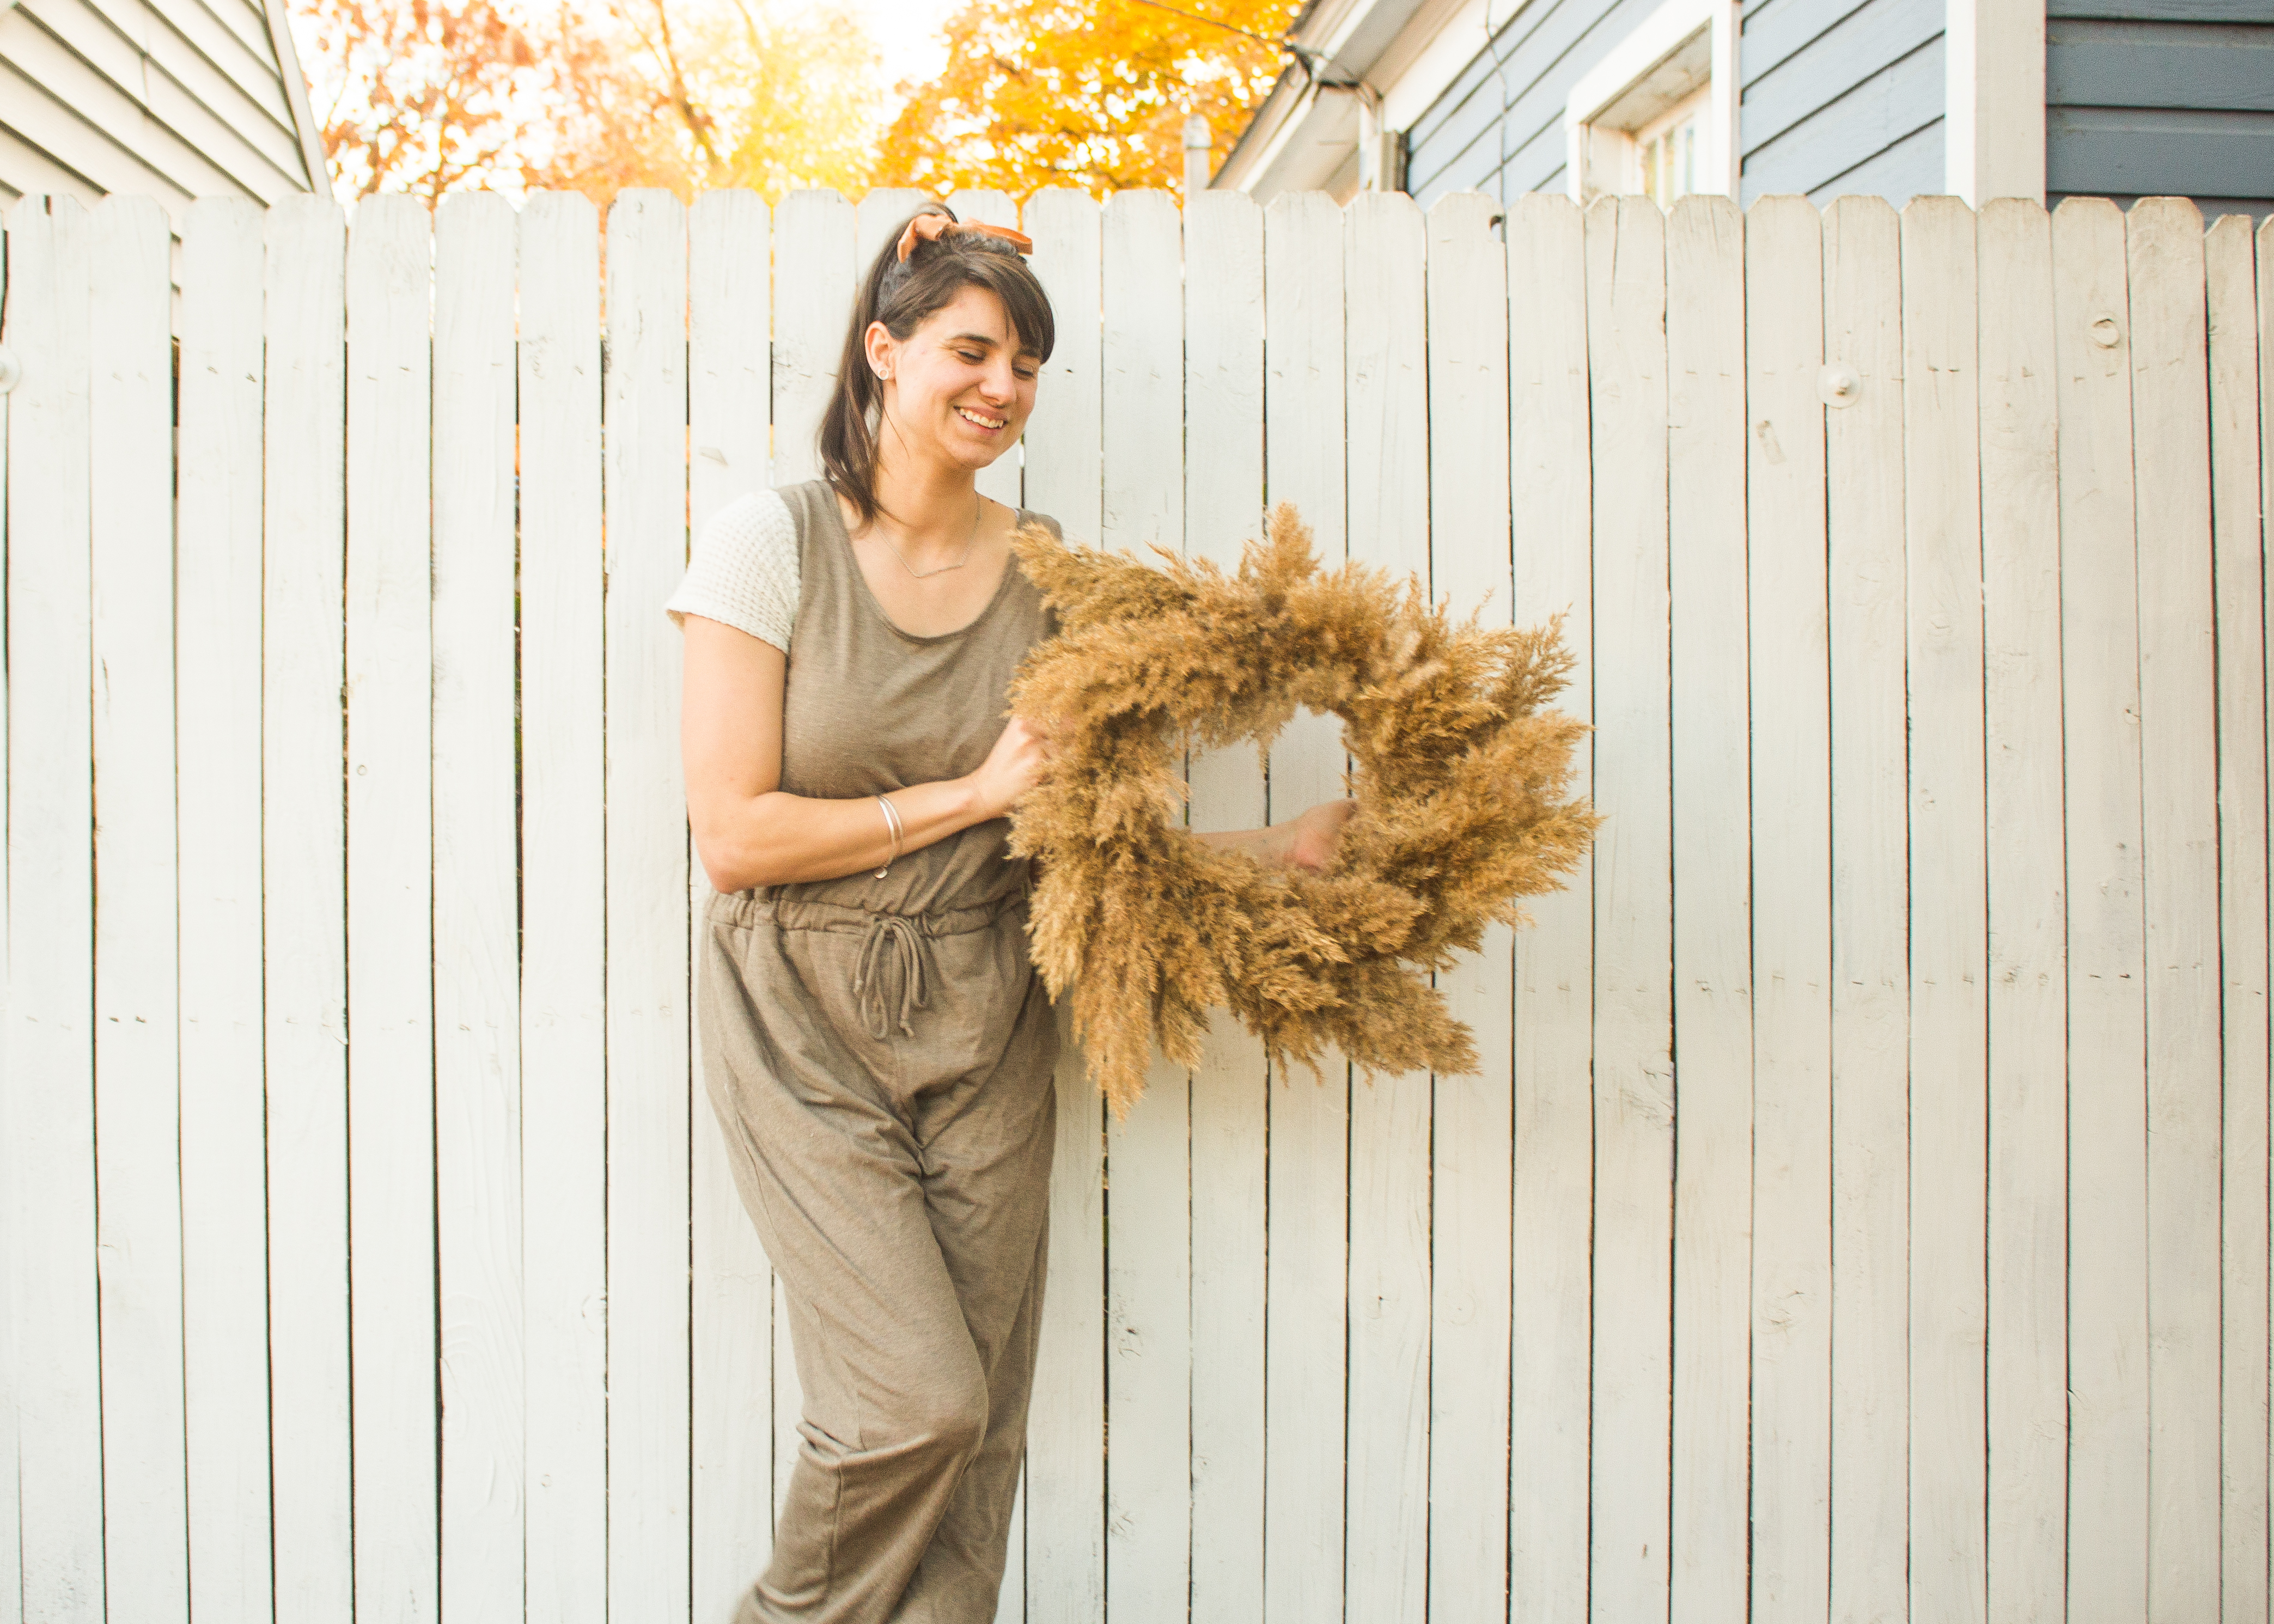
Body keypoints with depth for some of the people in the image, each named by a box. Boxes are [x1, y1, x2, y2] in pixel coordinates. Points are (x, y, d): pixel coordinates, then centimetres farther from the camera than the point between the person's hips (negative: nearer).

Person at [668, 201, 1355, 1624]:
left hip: (986, 1035, 3)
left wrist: (1284, 853, -9)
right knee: (916, 1401, -9)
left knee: (980, 1431, 6)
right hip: (806, 1030, -3)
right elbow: (734, 836, -12)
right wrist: (972, 793, -14)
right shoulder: (775, 543, -8)